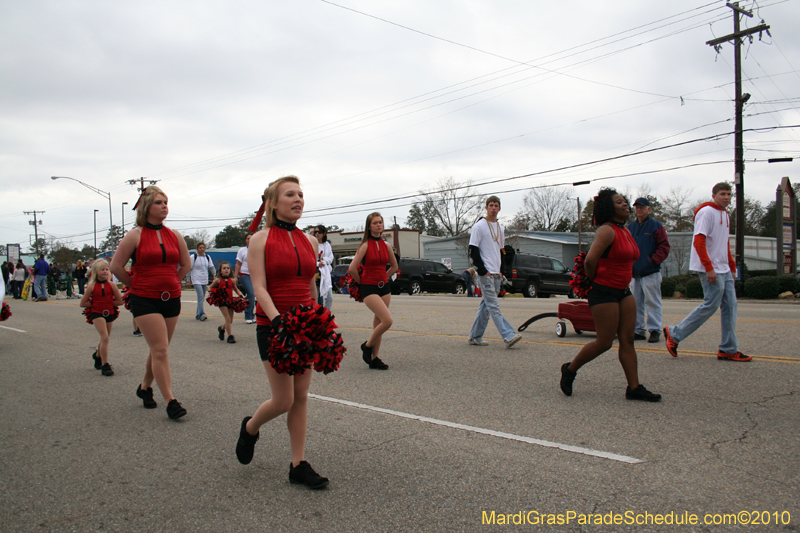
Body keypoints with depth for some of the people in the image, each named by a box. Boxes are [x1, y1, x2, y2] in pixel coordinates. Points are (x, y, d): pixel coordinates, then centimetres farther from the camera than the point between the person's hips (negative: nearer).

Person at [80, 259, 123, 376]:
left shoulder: (111, 285, -2)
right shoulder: (92, 286, -3)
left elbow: (120, 301, 0)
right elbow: (83, 303, 2)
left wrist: (108, 303, -3)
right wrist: (95, 304, -3)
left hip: (109, 313, 3)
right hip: (97, 314, -3)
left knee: (105, 338, 16)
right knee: (105, 337, -17)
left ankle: (98, 355, 47)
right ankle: (105, 365, -12)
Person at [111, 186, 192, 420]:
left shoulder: (174, 235, 6)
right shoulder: (135, 235, -6)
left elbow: (186, 264, 18)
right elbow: (116, 266, -2)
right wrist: (135, 285, 5)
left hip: (171, 299, 5)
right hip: (145, 301, -5)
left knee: (159, 350, 14)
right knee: (160, 350, -10)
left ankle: (145, 387, 35)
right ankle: (170, 401, -6)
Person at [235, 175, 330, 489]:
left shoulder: (310, 242, 9)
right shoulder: (260, 240, -5)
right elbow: (260, 288, -14)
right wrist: (279, 321, -26)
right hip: (273, 324, -5)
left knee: (301, 397, 7)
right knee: (283, 400, -4)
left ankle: (298, 465, 16)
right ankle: (250, 428, 29)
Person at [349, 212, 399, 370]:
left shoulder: (386, 245, 6)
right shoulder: (365, 245, -10)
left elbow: (394, 266, 21)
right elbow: (352, 268, -13)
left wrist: (382, 278, 14)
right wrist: (362, 282, -1)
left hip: (384, 287, 6)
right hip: (369, 288, -6)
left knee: (378, 323, 7)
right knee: (387, 320, -18)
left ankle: (374, 359, 16)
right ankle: (367, 346, 4)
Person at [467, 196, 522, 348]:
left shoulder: (500, 228, 17)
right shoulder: (479, 226, -5)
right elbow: (473, 250, -9)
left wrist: (501, 270, 12)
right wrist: (482, 271, -14)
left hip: (496, 274, 8)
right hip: (485, 274, -7)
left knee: (486, 306, 9)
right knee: (494, 306, -11)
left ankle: (475, 337, 16)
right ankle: (509, 336, -19)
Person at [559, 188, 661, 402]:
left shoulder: (626, 231, 13)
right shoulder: (607, 231, -15)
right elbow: (590, 261, -22)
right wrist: (595, 281, -6)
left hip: (623, 291, 9)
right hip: (604, 292, -9)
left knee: (627, 340, 6)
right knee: (605, 342, -3)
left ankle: (634, 388, 10)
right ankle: (570, 369, 15)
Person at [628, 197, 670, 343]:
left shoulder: (656, 226, -1)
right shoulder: (630, 227, 15)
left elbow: (664, 247, -4)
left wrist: (653, 261, -13)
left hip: (650, 272, -6)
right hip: (634, 273, 6)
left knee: (652, 302, -5)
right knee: (636, 303, 8)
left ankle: (655, 330, 1)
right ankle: (639, 330, 15)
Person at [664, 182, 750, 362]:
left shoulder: (725, 215, 18)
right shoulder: (706, 212, -11)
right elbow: (698, 241, -18)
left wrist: (732, 266, 17)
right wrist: (709, 268, -22)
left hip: (724, 270, 9)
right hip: (711, 270, -9)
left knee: (730, 306, 6)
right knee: (711, 305, -8)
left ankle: (728, 349, 10)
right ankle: (674, 334, 2)